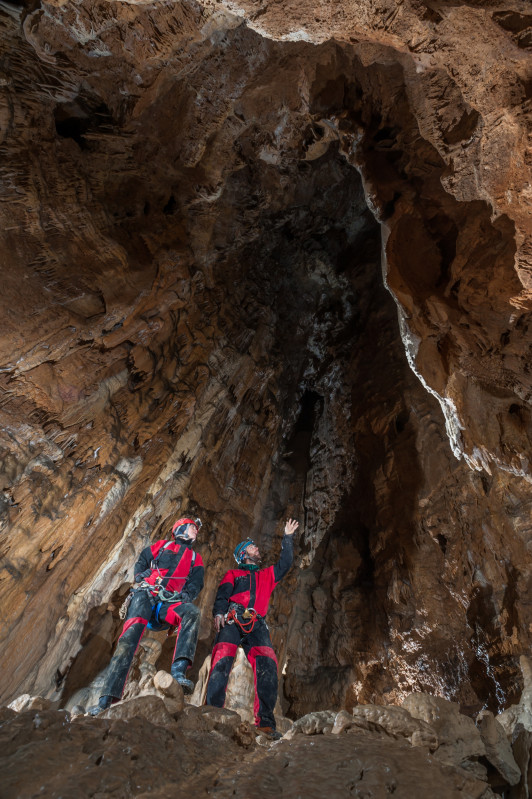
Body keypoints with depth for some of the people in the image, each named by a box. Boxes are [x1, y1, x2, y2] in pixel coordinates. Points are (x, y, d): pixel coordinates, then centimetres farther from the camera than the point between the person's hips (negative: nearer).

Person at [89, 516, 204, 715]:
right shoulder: (161, 546, 23)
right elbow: (141, 563, 21)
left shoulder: (195, 559, 26)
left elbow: (195, 584, 13)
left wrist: (186, 595, -8)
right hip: (145, 596, 0)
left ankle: (179, 670, -45)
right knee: (130, 636, -24)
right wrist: (142, 580, 1)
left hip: (168, 603, 0)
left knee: (192, 611, -32)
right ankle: (106, 698, -20)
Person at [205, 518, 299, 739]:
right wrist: (218, 613, -13)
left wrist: (288, 537, 28)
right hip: (232, 622, -2)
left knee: (267, 667, -16)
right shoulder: (233, 574, 22)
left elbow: (285, 563, 30)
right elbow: (222, 595, 7)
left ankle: (265, 721, -14)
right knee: (221, 663, -21)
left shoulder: (267, 575, 33)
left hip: (257, 626, 3)